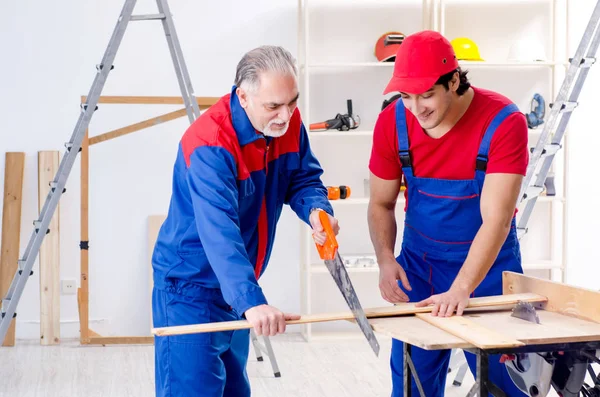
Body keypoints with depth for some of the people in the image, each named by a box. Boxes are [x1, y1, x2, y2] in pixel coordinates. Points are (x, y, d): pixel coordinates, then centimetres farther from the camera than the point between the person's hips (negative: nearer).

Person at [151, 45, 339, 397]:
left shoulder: (289, 121, -6)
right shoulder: (209, 144, -29)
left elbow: (303, 177, 5)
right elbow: (219, 232, -40)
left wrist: (316, 209, -20)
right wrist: (251, 301, -51)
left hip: (234, 287, 8)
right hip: (191, 286, -8)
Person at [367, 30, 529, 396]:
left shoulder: (504, 122, -23)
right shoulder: (392, 122, -12)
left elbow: (496, 219, -27)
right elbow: (381, 204, 1)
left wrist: (460, 290, -36)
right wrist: (386, 259, -16)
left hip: (487, 264, -2)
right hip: (419, 263, 3)